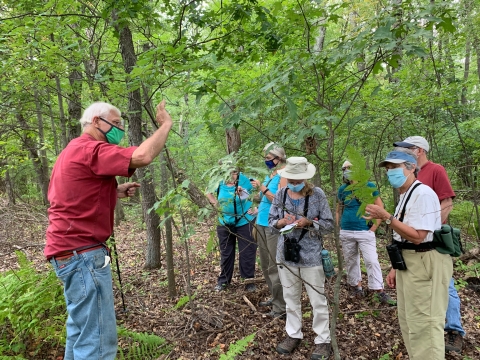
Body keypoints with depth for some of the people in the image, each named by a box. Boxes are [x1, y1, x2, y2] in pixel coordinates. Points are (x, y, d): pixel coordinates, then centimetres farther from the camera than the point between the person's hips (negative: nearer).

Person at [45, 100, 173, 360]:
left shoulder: (76, 150, 19)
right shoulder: (90, 149, -15)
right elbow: (143, 157, -29)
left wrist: (117, 192, 11)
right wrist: (165, 124, -15)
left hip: (72, 251, 11)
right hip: (81, 253, -11)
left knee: (82, 329, 22)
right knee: (98, 338, -6)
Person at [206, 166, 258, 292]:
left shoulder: (244, 180, -17)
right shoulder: (219, 182, -7)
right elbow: (208, 192, 12)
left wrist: (255, 208, -22)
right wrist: (215, 203, -2)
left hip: (244, 223, -3)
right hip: (225, 224, 3)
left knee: (247, 253, 4)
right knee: (226, 253, 15)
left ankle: (248, 280, 20)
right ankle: (223, 280, 30)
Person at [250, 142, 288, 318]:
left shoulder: (283, 176, -11)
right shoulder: (269, 176, 13)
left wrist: (262, 188, -19)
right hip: (262, 223, 9)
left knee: (274, 266, -5)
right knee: (265, 265, 16)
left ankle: (281, 306, 5)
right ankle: (274, 297, 30)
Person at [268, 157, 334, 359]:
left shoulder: (317, 194, -10)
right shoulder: (280, 195, -1)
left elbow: (329, 224, -7)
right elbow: (271, 221, 6)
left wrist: (309, 223, -24)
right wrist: (281, 222, -16)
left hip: (311, 255, -3)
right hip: (286, 254, 4)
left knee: (317, 300, 9)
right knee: (290, 298, 18)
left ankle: (323, 340, 26)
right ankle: (293, 335, 36)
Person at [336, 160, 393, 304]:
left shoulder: (369, 187, -4)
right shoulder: (343, 189, 4)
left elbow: (380, 209, -2)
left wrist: (374, 228, -7)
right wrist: (338, 227, 9)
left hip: (365, 232, -3)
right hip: (346, 232, 4)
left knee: (372, 261, -7)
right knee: (350, 261, 13)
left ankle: (380, 292, 1)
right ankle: (356, 285, 28)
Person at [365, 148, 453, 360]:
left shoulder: (423, 194, -18)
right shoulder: (405, 195, 13)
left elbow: (417, 237, -25)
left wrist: (386, 217, -28)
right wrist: (396, 268, 17)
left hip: (424, 264, -10)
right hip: (409, 264, 10)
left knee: (424, 324, -2)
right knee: (409, 321, 21)